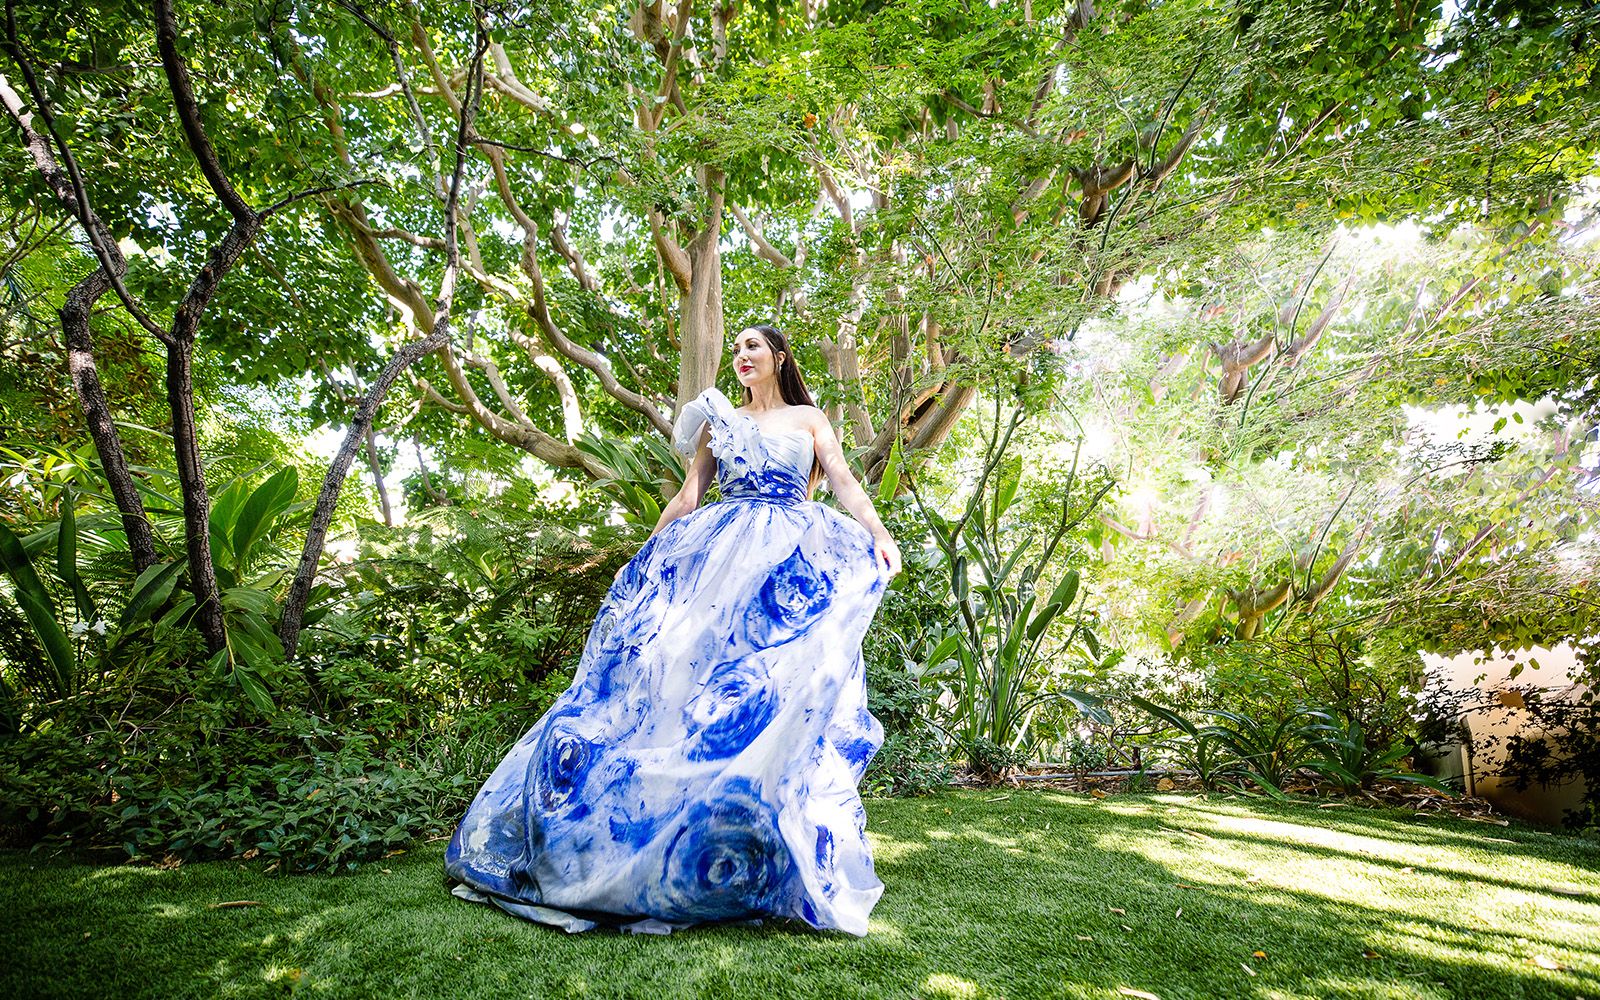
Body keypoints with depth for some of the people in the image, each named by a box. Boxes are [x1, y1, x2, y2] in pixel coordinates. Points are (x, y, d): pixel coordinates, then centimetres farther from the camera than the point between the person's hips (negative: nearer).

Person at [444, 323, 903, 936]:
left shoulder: (808, 418, 13)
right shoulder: (718, 419, 18)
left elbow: (845, 482, 2)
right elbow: (688, 496, 14)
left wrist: (880, 536, -14)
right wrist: (646, 555, 7)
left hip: (793, 560, -2)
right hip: (722, 556, 2)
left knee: (785, 682, -10)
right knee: (696, 673, -8)